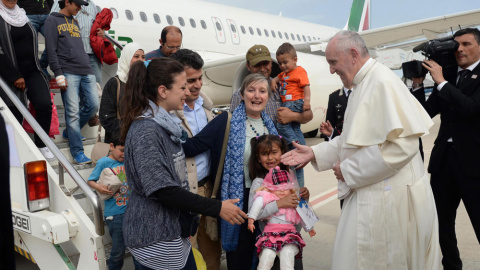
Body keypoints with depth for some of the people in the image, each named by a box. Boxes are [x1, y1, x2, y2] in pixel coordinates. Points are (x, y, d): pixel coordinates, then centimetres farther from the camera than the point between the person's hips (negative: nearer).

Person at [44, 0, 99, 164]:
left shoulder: (75, 22, 24)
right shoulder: (53, 20, 4)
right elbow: (51, 50, -4)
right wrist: (59, 74, -11)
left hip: (86, 71, 7)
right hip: (68, 73, -7)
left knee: (93, 105, -1)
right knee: (73, 112, -9)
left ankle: (69, 132, 22)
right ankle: (77, 153, -5)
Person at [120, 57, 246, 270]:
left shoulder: (163, 124, 7)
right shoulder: (146, 131, -22)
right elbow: (163, 189, -25)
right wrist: (217, 208, -22)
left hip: (171, 229, 9)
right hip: (155, 237, -9)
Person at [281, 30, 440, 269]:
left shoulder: (383, 82, -18)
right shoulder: (362, 85, 13)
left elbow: (401, 144, -26)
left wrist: (349, 170, -18)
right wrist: (314, 153, 7)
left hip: (388, 198, -9)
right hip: (369, 194, 9)